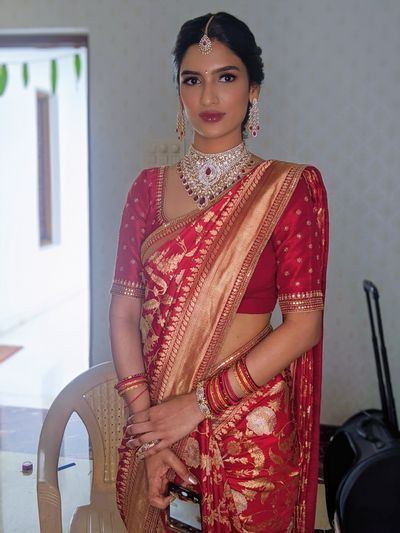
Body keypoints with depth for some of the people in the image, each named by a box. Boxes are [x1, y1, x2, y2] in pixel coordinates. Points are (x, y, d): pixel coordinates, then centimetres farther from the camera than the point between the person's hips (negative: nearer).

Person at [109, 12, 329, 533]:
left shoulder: (289, 187, -7)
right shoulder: (149, 187, 3)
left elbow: (304, 324, -12)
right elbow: (124, 309, -2)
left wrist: (197, 403, -14)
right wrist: (145, 416, -12)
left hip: (248, 424, -3)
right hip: (155, 415, 3)